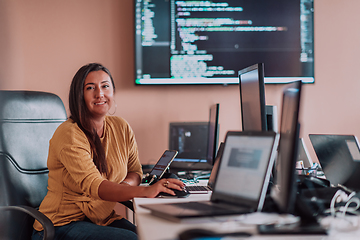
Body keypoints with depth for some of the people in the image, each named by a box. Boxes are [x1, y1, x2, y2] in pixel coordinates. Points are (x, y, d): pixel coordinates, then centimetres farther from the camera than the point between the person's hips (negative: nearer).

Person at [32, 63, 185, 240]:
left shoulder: (121, 127, 4)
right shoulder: (69, 134, -18)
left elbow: (135, 172, 12)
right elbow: (93, 185, -30)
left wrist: (123, 185, -14)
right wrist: (145, 191, -44)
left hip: (104, 218, 6)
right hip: (63, 224, -6)